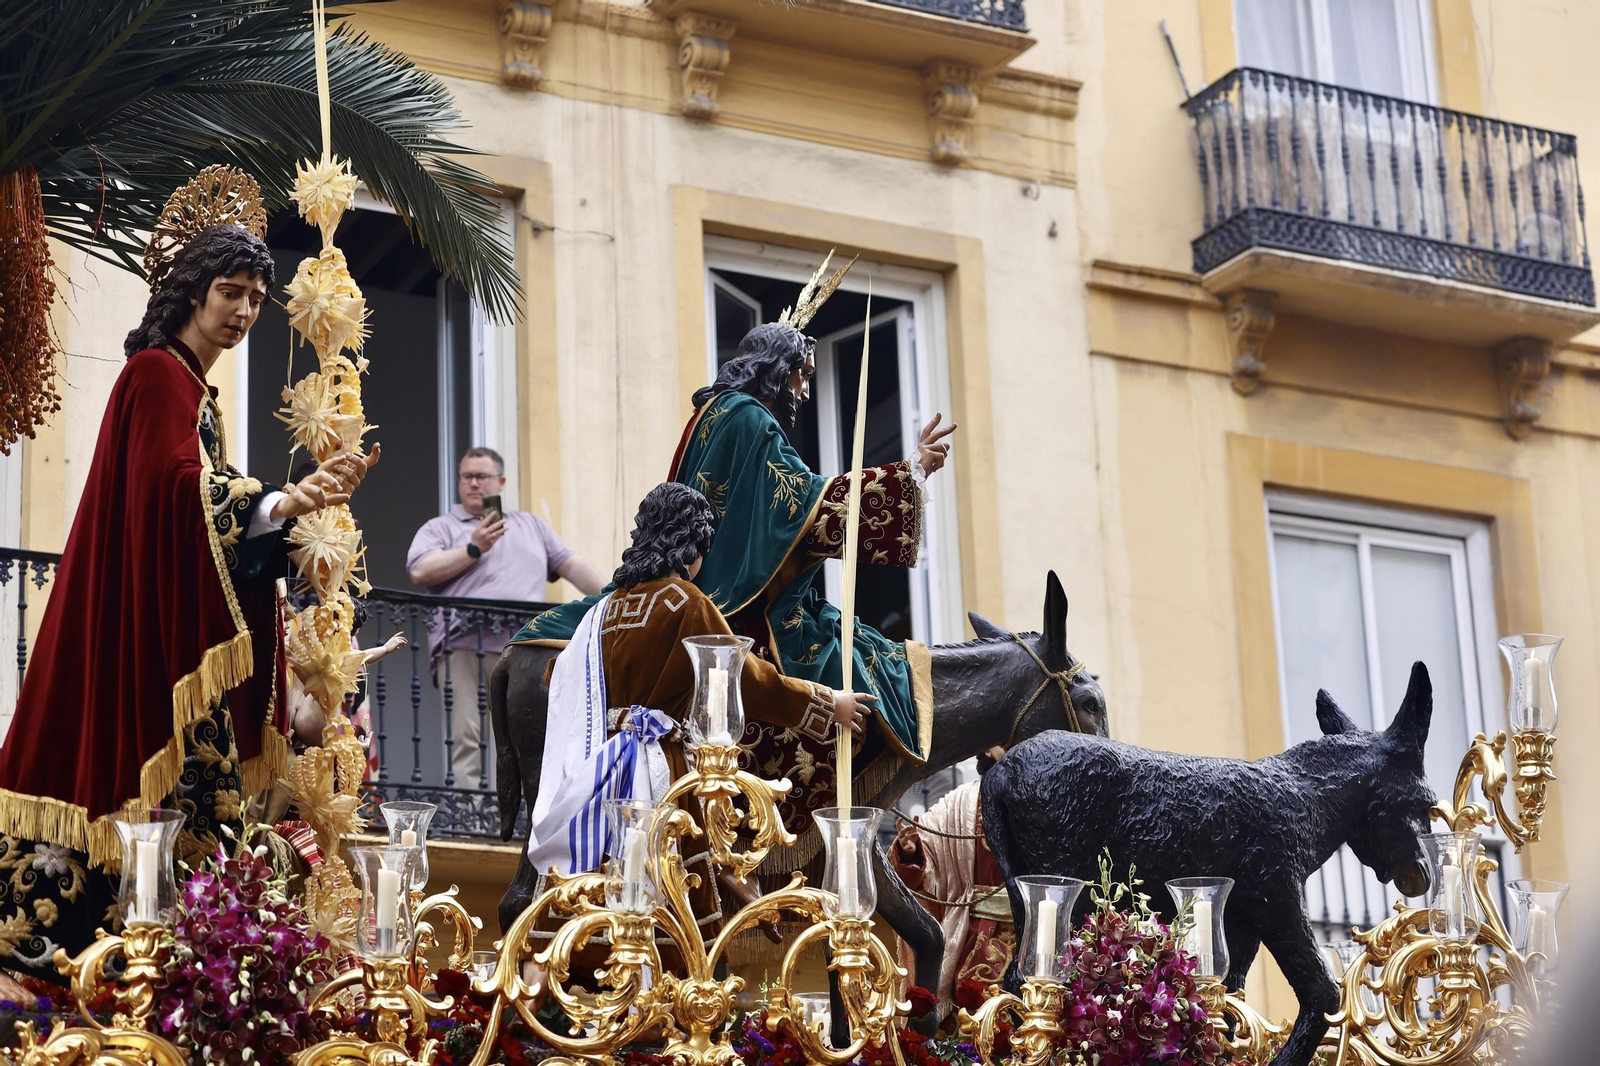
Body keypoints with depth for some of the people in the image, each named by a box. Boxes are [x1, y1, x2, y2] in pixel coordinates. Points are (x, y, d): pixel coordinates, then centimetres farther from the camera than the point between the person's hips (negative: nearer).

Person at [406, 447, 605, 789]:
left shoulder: (531, 526, 28)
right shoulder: (440, 528, 17)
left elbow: (574, 566, 23)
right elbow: (420, 572, -1)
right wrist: (474, 549, -2)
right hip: (464, 648, -3)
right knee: (466, 740, -13)